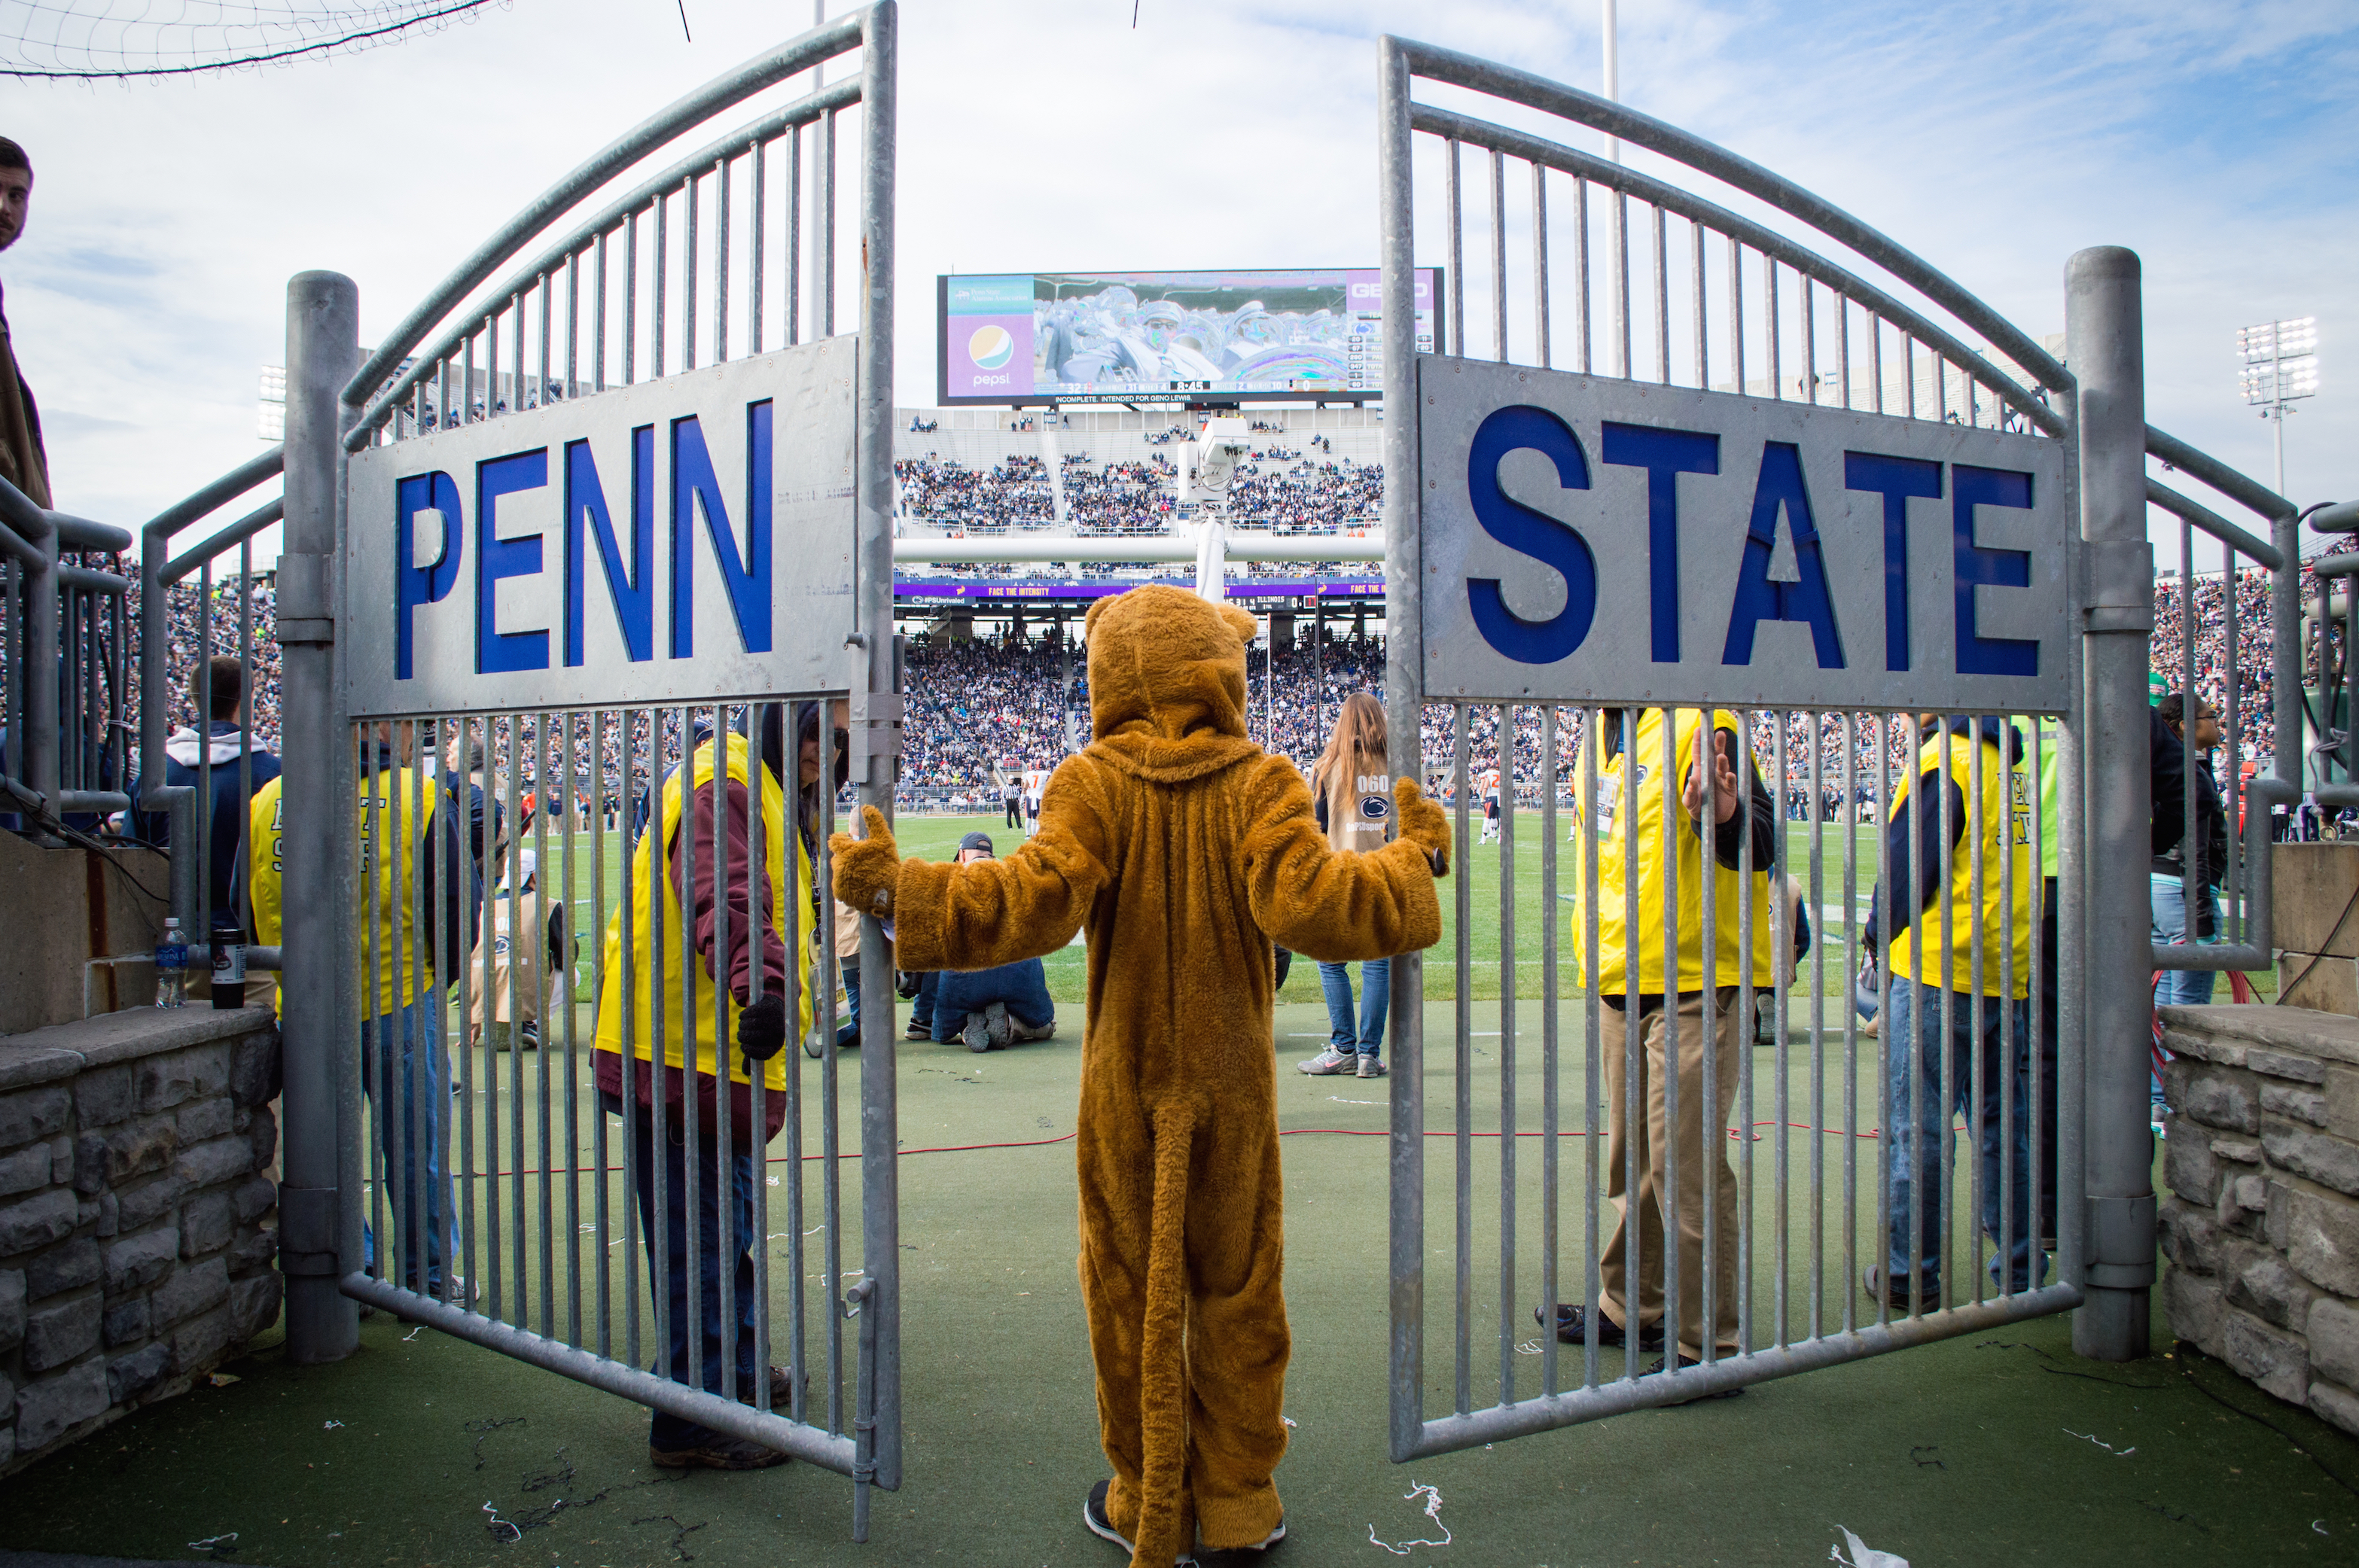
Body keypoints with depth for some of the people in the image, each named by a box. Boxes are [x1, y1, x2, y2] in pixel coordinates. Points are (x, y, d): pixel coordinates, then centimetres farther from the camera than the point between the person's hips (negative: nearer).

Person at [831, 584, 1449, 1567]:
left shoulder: (1093, 784, -10)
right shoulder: (1257, 782, -10)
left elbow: (1037, 898, -23)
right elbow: (1309, 906, -21)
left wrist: (898, 890, -16)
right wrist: (1413, 859, -6)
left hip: (1124, 1089, 0)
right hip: (1233, 1087, 1)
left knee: (1132, 1293, 13)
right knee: (1237, 1290, 14)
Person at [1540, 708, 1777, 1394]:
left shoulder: (1699, 726, -13)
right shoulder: (1600, 733, 12)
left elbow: (1760, 848, -20)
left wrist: (1724, 814, -38)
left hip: (1697, 983, -8)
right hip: (1620, 983, 8)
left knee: (1684, 1159, -5)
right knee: (1633, 1158, 19)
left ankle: (1710, 1344, 7)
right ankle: (1629, 1309, 34)